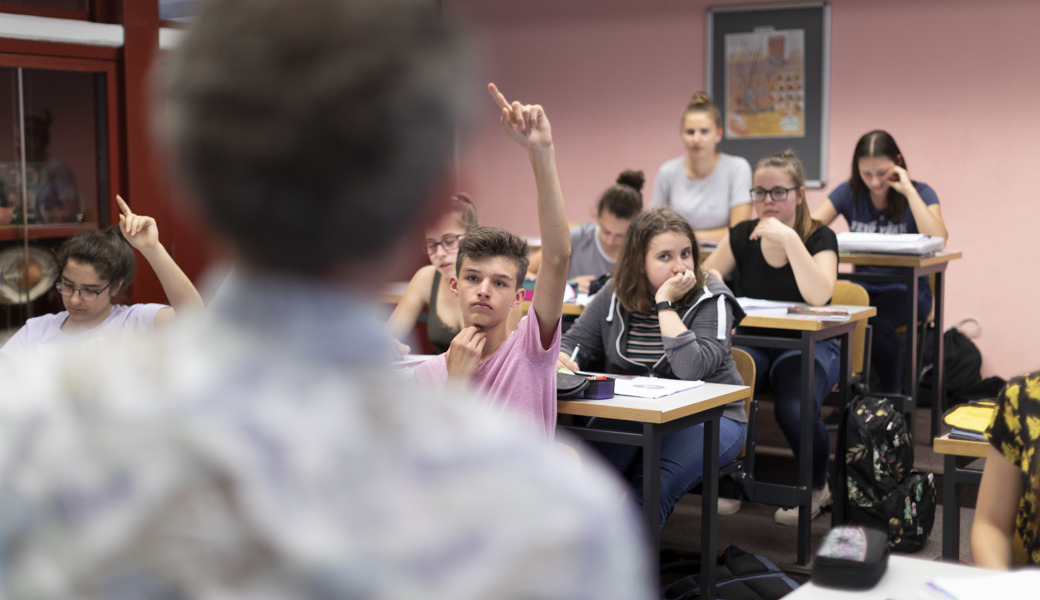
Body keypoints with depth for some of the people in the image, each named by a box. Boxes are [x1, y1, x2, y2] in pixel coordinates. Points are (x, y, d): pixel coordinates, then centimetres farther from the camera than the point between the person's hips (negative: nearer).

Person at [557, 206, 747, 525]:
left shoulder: (711, 300, -8)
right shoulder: (614, 296, 5)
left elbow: (692, 368, -24)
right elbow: (576, 344, 10)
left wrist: (665, 305, -21)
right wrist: (559, 358, -15)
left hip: (707, 417, -3)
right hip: (630, 415, 3)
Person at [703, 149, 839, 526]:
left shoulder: (820, 238, -6)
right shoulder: (743, 235, 5)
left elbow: (819, 296, -24)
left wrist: (789, 238, -28)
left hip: (808, 347, -3)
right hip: (752, 344, 3)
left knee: (794, 409, -34)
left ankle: (817, 488, 1)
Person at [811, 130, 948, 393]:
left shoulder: (920, 194, -2)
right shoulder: (849, 193, 6)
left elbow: (937, 240, -22)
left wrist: (909, 191, -18)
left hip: (907, 291, -2)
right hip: (863, 288, 3)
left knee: (878, 321, -35)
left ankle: (891, 398, -13)